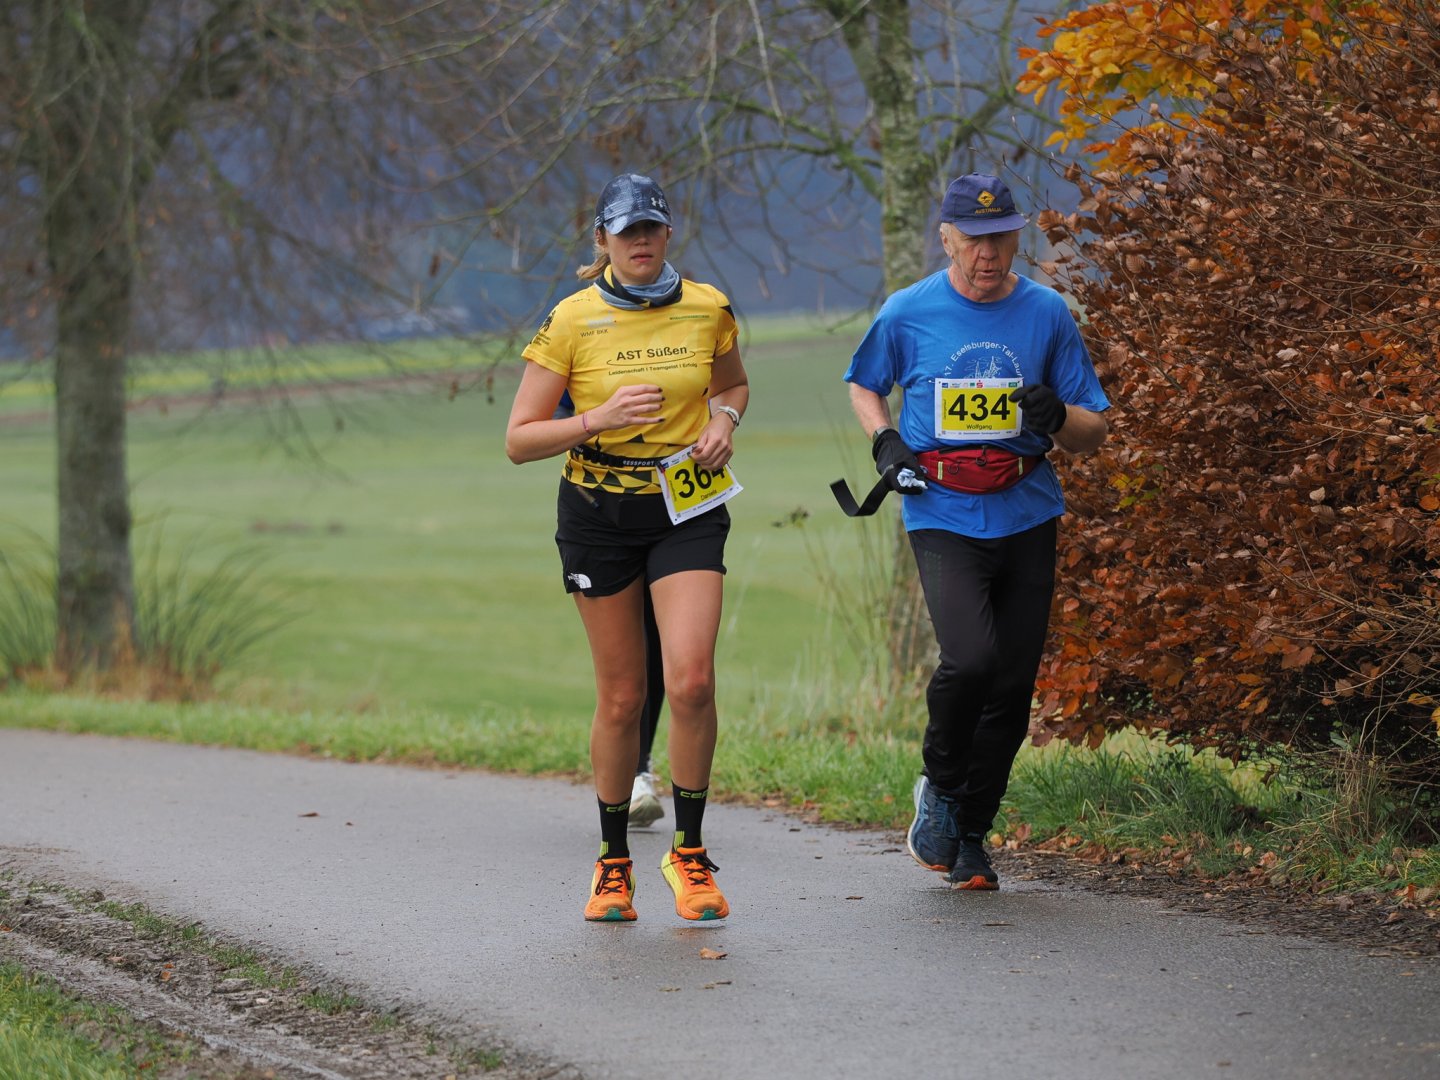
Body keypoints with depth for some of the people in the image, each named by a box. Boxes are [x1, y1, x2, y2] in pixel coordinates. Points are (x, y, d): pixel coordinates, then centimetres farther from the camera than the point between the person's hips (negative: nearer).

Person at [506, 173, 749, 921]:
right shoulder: (571, 321, -8)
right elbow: (519, 440, -8)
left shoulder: (708, 310, 0)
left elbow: (733, 384, 21)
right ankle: (613, 860, 21)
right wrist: (599, 419, -23)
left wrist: (723, 420, -2)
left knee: (691, 681, -16)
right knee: (620, 697, 4)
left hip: (688, 509, 1)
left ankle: (689, 853, 0)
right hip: (597, 515, -1)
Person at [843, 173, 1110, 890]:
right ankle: (939, 786, 5)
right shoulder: (908, 313, 1)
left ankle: (971, 833, 19)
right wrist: (884, 440, 1)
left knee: (1013, 684, 2)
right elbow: (863, 385, 21)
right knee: (970, 659, -23)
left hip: (1027, 517, 2)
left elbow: (1093, 434, 8)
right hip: (941, 516, -2)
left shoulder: (1047, 314, 4)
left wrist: (1058, 417, -14)